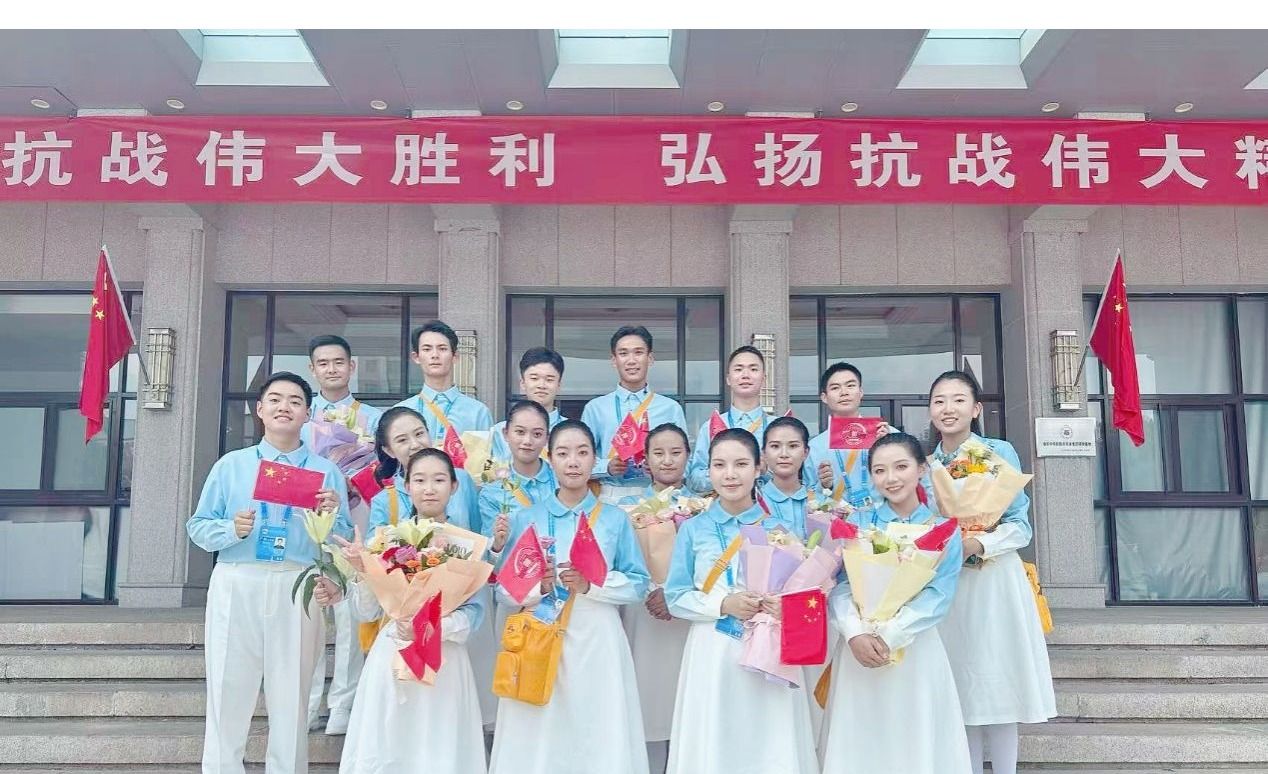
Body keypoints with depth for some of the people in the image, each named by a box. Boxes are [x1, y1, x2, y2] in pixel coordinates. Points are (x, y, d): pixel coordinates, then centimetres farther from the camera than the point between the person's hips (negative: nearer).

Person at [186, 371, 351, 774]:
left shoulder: (327, 472, 9)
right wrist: (232, 529, -11)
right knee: (228, 694, 3)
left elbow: (343, 544, 6)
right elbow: (198, 527, 7)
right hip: (236, 586, 0)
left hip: (297, 590, 0)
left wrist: (332, 516, -13)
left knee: (291, 698, 6)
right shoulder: (230, 465, 11)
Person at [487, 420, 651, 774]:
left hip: (596, 642, 0)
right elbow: (504, 590, 4)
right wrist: (537, 586, -15)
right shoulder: (526, 519, 7)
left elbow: (639, 585, 2)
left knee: (598, 735, -1)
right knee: (537, 743, 0)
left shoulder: (615, 519, 5)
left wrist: (592, 584, -13)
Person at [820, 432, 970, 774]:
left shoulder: (944, 530, 2)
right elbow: (839, 584, -4)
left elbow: (938, 596, -8)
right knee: (858, 744, 7)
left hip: (917, 651, -1)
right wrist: (856, 633, -21)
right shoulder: (857, 523, 5)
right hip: (858, 646, 1)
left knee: (917, 742, 5)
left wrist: (888, 635, -19)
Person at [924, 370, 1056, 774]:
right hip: (945, 586, 3)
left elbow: (1021, 525, -7)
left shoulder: (1001, 452, -3)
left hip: (994, 584, -3)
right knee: (960, 693, 7)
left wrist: (977, 544, -21)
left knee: (998, 687, -1)